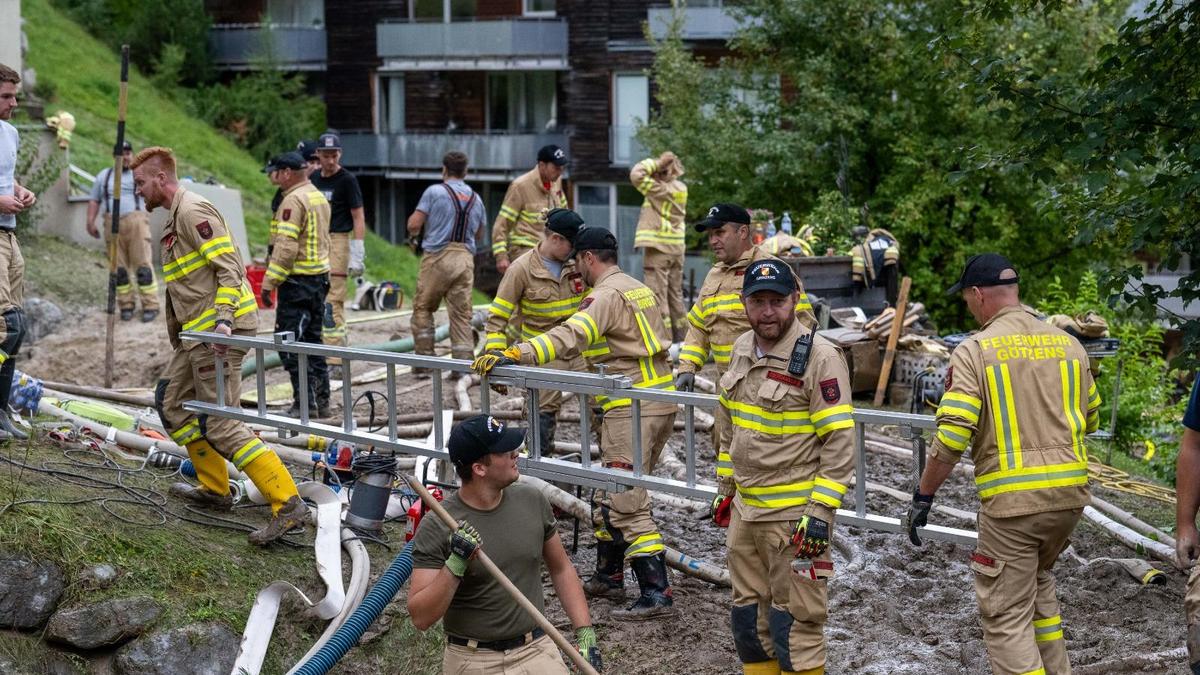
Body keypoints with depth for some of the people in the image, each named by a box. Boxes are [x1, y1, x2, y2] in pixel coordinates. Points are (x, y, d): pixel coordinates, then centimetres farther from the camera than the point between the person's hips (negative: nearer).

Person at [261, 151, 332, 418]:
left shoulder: (293, 200, -15)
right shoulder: (319, 197, 15)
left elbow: (286, 247, -21)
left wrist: (269, 282, -18)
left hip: (298, 281, -10)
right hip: (320, 276, 10)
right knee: (313, 339, 15)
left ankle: (305, 403, -7)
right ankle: (322, 401, 17)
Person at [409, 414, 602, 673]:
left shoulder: (532, 501, 2)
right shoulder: (436, 527, -12)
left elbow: (561, 568, 14)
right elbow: (420, 618, -15)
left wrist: (585, 632, 5)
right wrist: (455, 565, -27)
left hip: (536, 652, 3)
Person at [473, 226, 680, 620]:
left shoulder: (607, 295, -12)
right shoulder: (640, 289, 18)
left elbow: (569, 337, -28)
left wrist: (513, 355, -35)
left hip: (632, 409, -10)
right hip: (661, 403, 10)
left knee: (627, 504, -10)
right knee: (609, 498, 19)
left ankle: (656, 594, -14)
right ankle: (608, 577, 27)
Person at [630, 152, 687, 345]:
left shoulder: (660, 189, -17)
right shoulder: (681, 188, 7)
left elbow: (637, 175, -23)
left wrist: (656, 162, -12)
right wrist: (668, 163, 5)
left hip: (658, 249, -8)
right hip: (677, 248, 8)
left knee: (657, 295, -6)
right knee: (675, 294, 15)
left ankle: (663, 341, -10)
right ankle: (680, 338, 19)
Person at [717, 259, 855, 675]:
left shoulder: (820, 357, -15)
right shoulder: (742, 349, 9)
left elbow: (840, 441, -16)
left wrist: (821, 510, -19)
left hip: (795, 515, -8)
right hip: (745, 509, 8)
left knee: (794, 625, -4)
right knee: (748, 618, 16)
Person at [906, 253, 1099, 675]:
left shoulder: (975, 351, -8)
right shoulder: (1068, 344, 7)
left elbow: (951, 437, -14)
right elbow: (1090, 420, 18)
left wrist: (923, 497, -5)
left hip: (1013, 498, -6)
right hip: (1071, 492, 6)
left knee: (1006, 615, 2)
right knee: (1037, 582, 28)